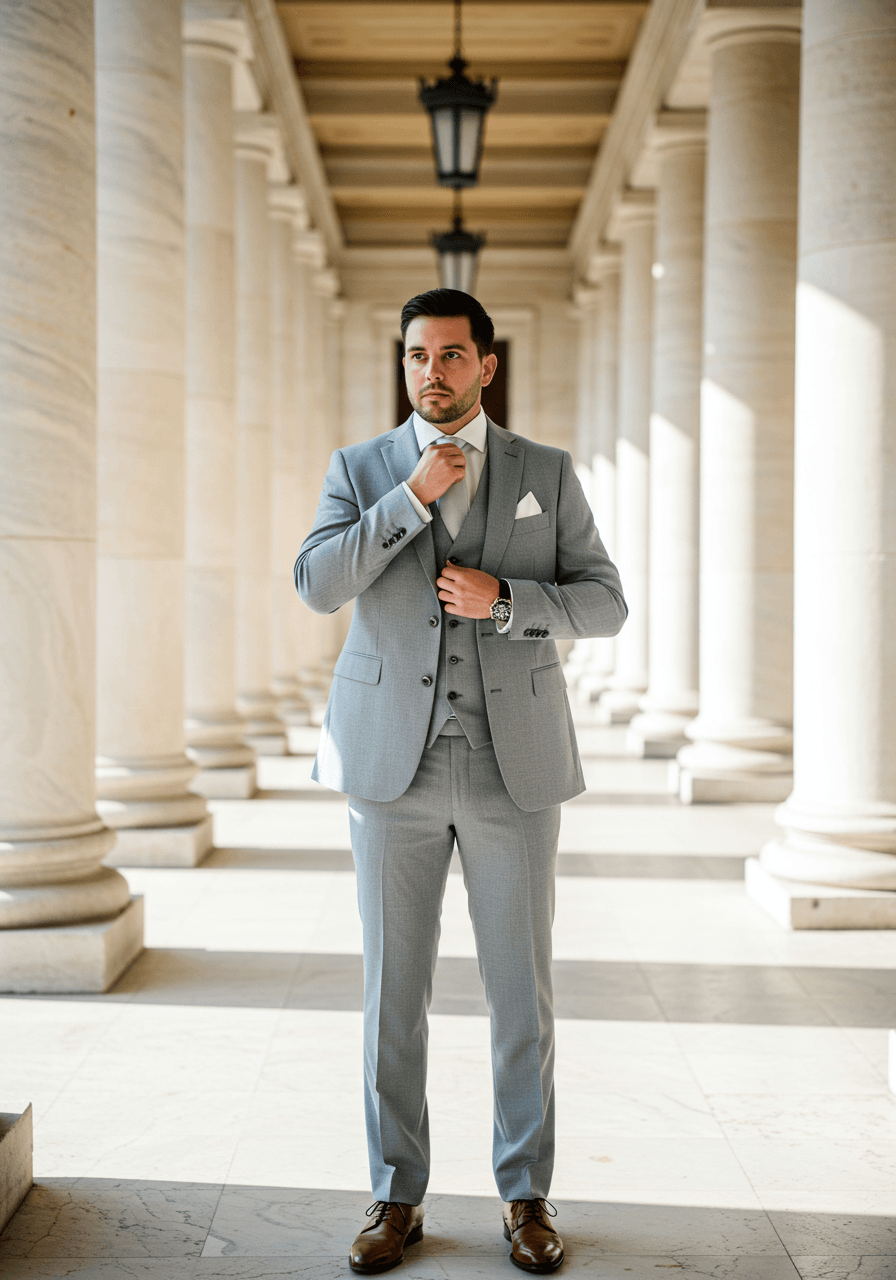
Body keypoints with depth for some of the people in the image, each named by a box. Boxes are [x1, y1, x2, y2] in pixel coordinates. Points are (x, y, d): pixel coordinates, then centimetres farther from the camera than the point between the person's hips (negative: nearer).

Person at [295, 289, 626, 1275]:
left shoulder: (547, 474, 6)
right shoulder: (361, 471, 6)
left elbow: (603, 603, 1)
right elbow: (319, 586, -10)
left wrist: (504, 598, -15)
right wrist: (415, 494, -16)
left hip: (513, 764, 0)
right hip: (394, 761, 0)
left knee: (521, 990, 5)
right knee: (392, 989, 5)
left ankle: (526, 1196, 20)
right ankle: (398, 1199, 18)